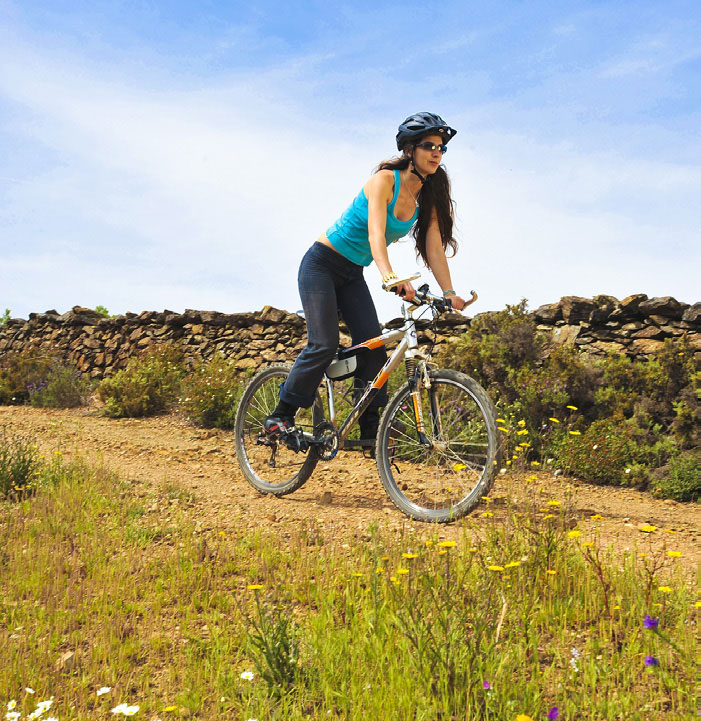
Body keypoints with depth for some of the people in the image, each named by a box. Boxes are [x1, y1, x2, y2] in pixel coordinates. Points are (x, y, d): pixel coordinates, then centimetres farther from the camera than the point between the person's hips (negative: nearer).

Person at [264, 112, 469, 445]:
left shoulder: (427, 198, 0)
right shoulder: (385, 179, -20)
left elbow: (434, 248, -5)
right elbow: (375, 232, -34)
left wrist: (449, 293, -18)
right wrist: (389, 275, -50)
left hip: (352, 274, 7)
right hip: (322, 264, -7)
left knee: (373, 348, -5)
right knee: (324, 344, -17)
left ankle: (371, 430, 2)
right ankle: (280, 417, -3)